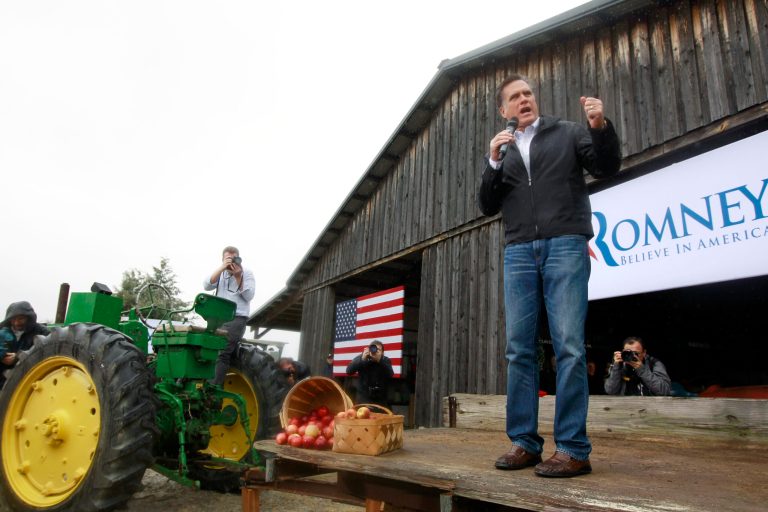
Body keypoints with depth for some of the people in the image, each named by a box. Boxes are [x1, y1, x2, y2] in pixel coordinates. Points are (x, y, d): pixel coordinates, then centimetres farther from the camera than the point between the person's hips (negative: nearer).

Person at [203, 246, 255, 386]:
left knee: (222, 353, -18)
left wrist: (238, 276, -15)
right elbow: (207, 286, -4)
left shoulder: (247, 273, 5)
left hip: (236, 318, -5)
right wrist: (222, 268, -13)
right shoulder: (220, 273, 16)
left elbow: (248, 296, -7)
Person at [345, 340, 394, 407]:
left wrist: (380, 360, -30)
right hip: (364, 398, -1)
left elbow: (390, 375, -19)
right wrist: (362, 359, -27)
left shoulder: (386, 360, 0)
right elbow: (349, 371, -15)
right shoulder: (361, 358, -2)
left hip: (381, 399, 1)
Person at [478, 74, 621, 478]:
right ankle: (524, 442, 4)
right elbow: (488, 207, 13)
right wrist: (493, 162, 0)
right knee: (519, 348, -2)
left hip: (565, 245, -3)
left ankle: (573, 449, -5)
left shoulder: (568, 134, 16)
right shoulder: (502, 151, 22)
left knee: (569, 346, -10)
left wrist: (601, 127, -12)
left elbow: (607, 167, 5)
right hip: (519, 252, 3)